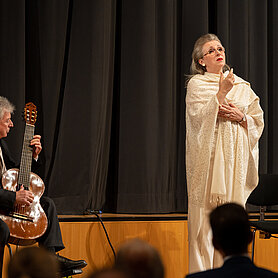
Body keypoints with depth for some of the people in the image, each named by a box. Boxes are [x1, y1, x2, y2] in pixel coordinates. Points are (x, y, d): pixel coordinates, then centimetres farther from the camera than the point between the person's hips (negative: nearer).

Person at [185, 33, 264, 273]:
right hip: (208, 155, -4)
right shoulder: (196, 84, 3)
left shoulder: (242, 86, 14)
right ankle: (201, 271, -3)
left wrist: (240, 116, -6)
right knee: (204, 216, -7)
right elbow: (199, 116, -11)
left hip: (235, 156, 4)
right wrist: (221, 93, -18)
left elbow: (258, 120, 13)